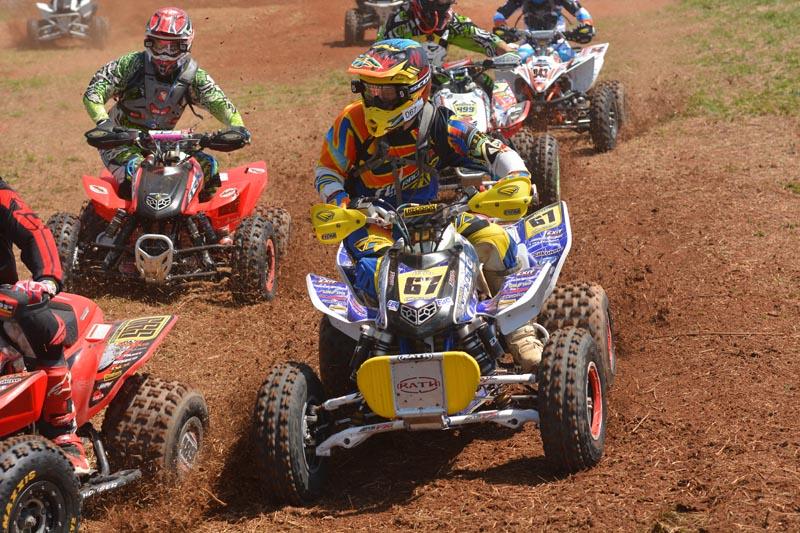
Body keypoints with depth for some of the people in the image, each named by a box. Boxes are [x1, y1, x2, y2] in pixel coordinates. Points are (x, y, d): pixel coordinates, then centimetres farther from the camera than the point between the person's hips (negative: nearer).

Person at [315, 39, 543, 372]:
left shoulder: (438, 124, -8)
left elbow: (491, 150, -10)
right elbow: (328, 170, 3)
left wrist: (516, 179, -28)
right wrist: (338, 206, -16)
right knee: (377, 272, -37)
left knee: (495, 240, -17)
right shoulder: (353, 124, -9)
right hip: (375, 223, -2)